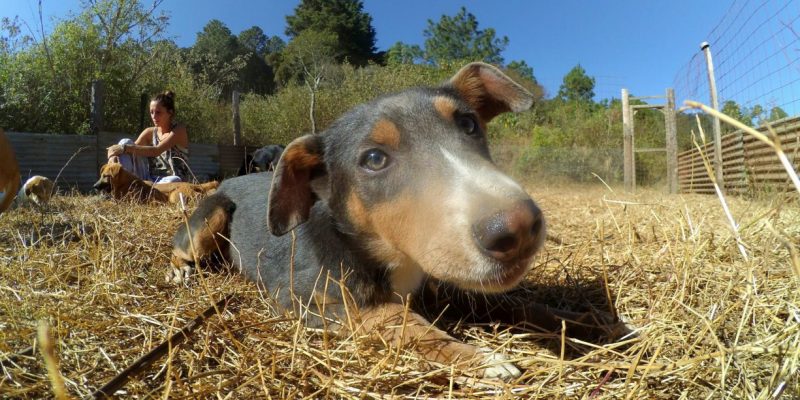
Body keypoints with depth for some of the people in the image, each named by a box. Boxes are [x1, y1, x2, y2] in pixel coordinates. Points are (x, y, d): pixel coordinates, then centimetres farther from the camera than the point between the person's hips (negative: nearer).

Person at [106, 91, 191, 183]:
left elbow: (156, 151, -21)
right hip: (150, 180, 5)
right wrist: (113, 157, -23)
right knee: (125, 142, -6)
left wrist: (125, 148, -25)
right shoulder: (150, 132, 9)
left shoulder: (179, 131, -7)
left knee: (174, 180, -43)